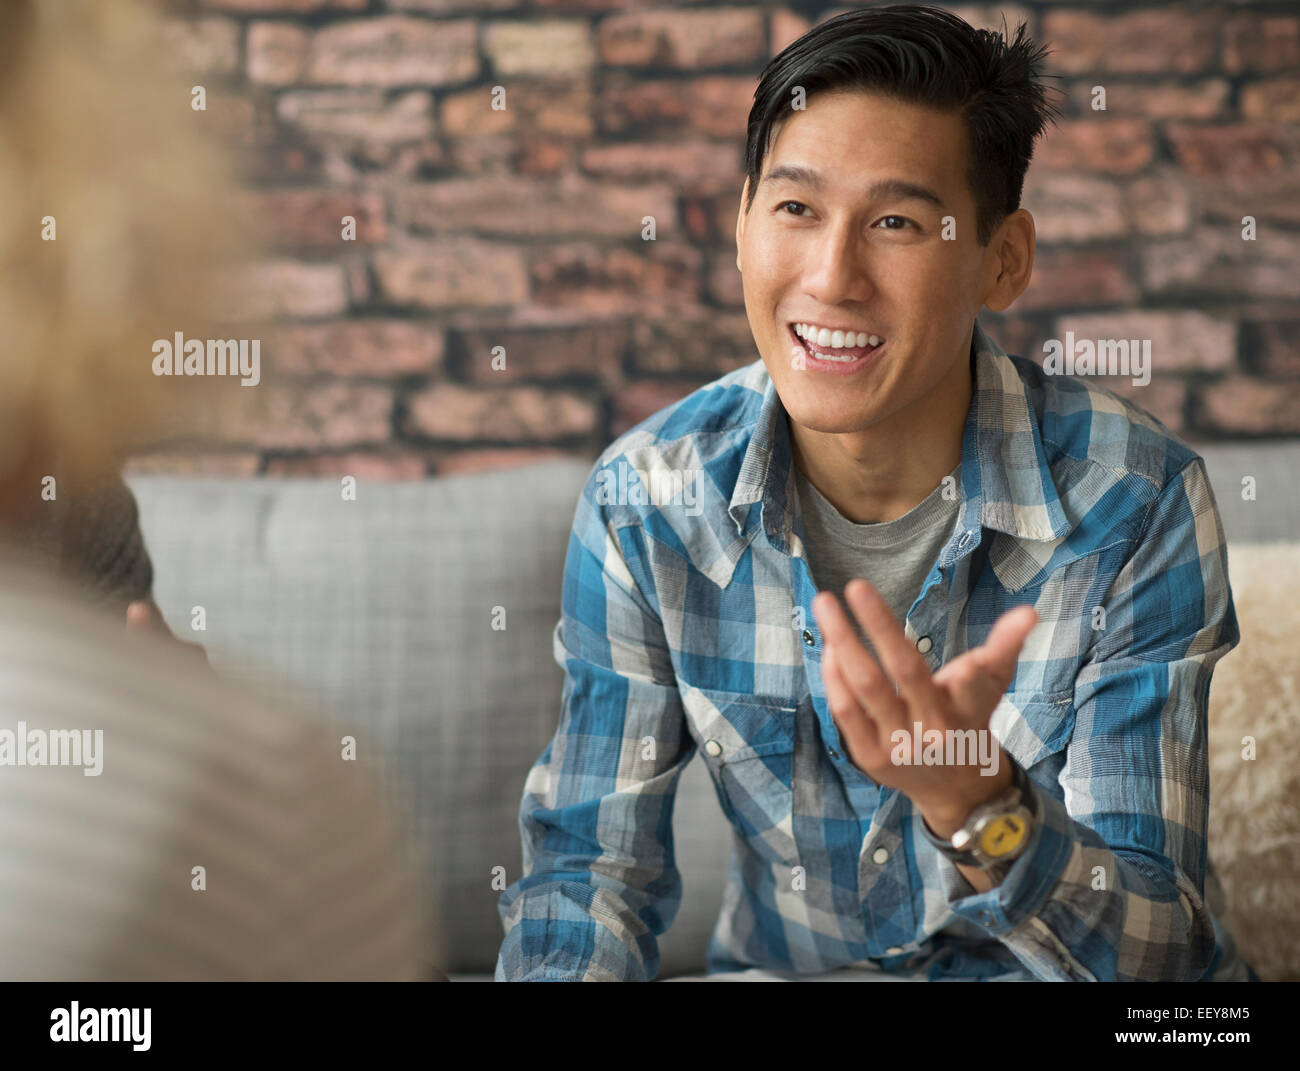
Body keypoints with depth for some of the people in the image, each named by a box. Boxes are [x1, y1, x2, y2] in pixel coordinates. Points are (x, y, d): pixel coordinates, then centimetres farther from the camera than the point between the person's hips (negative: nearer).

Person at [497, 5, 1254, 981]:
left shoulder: (1137, 504, -16)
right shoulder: (644, 505, -9)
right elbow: (588, 861, -3)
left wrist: (974, 798, -36)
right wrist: (561, 974, -24)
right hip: (779, 969, 3)